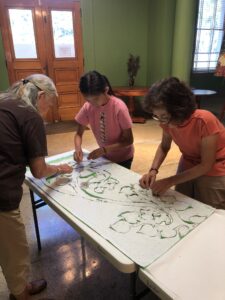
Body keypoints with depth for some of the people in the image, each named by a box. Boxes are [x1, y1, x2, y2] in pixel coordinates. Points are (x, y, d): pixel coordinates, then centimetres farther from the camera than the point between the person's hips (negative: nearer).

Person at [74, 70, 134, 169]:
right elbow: (78, 134, -6)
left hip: (122, 157, -4)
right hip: (104, 156, 4)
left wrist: (104, 149, -33)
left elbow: (128, 140, -23)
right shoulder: (87, 107, -14)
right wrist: (78, 148, -27)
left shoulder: (119, 107, -28)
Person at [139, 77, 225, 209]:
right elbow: (164, 147, 0)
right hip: (187, 166, 5)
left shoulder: (205, 121, -33)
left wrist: (170, 181, -28)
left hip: (213, 173, -5)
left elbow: (206, 165, -26)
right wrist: (153, 170, -18)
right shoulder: (167, 121, -17)